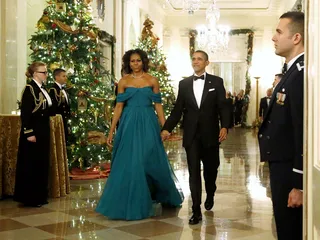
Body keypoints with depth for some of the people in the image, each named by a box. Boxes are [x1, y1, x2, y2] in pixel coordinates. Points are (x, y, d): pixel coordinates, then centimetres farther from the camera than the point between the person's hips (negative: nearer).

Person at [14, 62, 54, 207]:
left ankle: (40, 196, 22)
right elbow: (25, 113, -18)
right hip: (33, 131, -9)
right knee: (31, 164, -2)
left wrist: (55, 109, 3)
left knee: (42, 163, 12)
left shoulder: (43, 89, 13)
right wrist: (29, 133, -20)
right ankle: (29, 198, 8)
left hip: (43, 130, 9)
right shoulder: (29, 88, -13)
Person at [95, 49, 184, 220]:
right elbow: (119, 106, 2)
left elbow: (158, 105, 4)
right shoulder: (123, 82, 4)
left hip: (148, 125, 0)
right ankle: (131, 204, 15)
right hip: (129, 125, 1)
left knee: (150, 162, 3)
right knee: (129, 163, 2)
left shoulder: (152, 81, 4)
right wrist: (111, 131, -2)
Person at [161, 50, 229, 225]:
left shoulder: (216, 82, 2)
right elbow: (178, 110, 5)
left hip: (210, 134, -1)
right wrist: (167, 128, -6)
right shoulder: (184, 83, 7)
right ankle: (196, 211, 2)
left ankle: (210, 195, 43)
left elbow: (223, 107, -4)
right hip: (191, 135, 1)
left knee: (210, 169, 15)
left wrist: (224, 126, -19)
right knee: (194, 172, -1)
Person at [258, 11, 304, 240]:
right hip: (282, 165, 10)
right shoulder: (293, 70, 12)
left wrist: (299, 184, -23)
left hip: (290, 170, -10)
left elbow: (304, 131, -25)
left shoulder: (302, 73, -21)